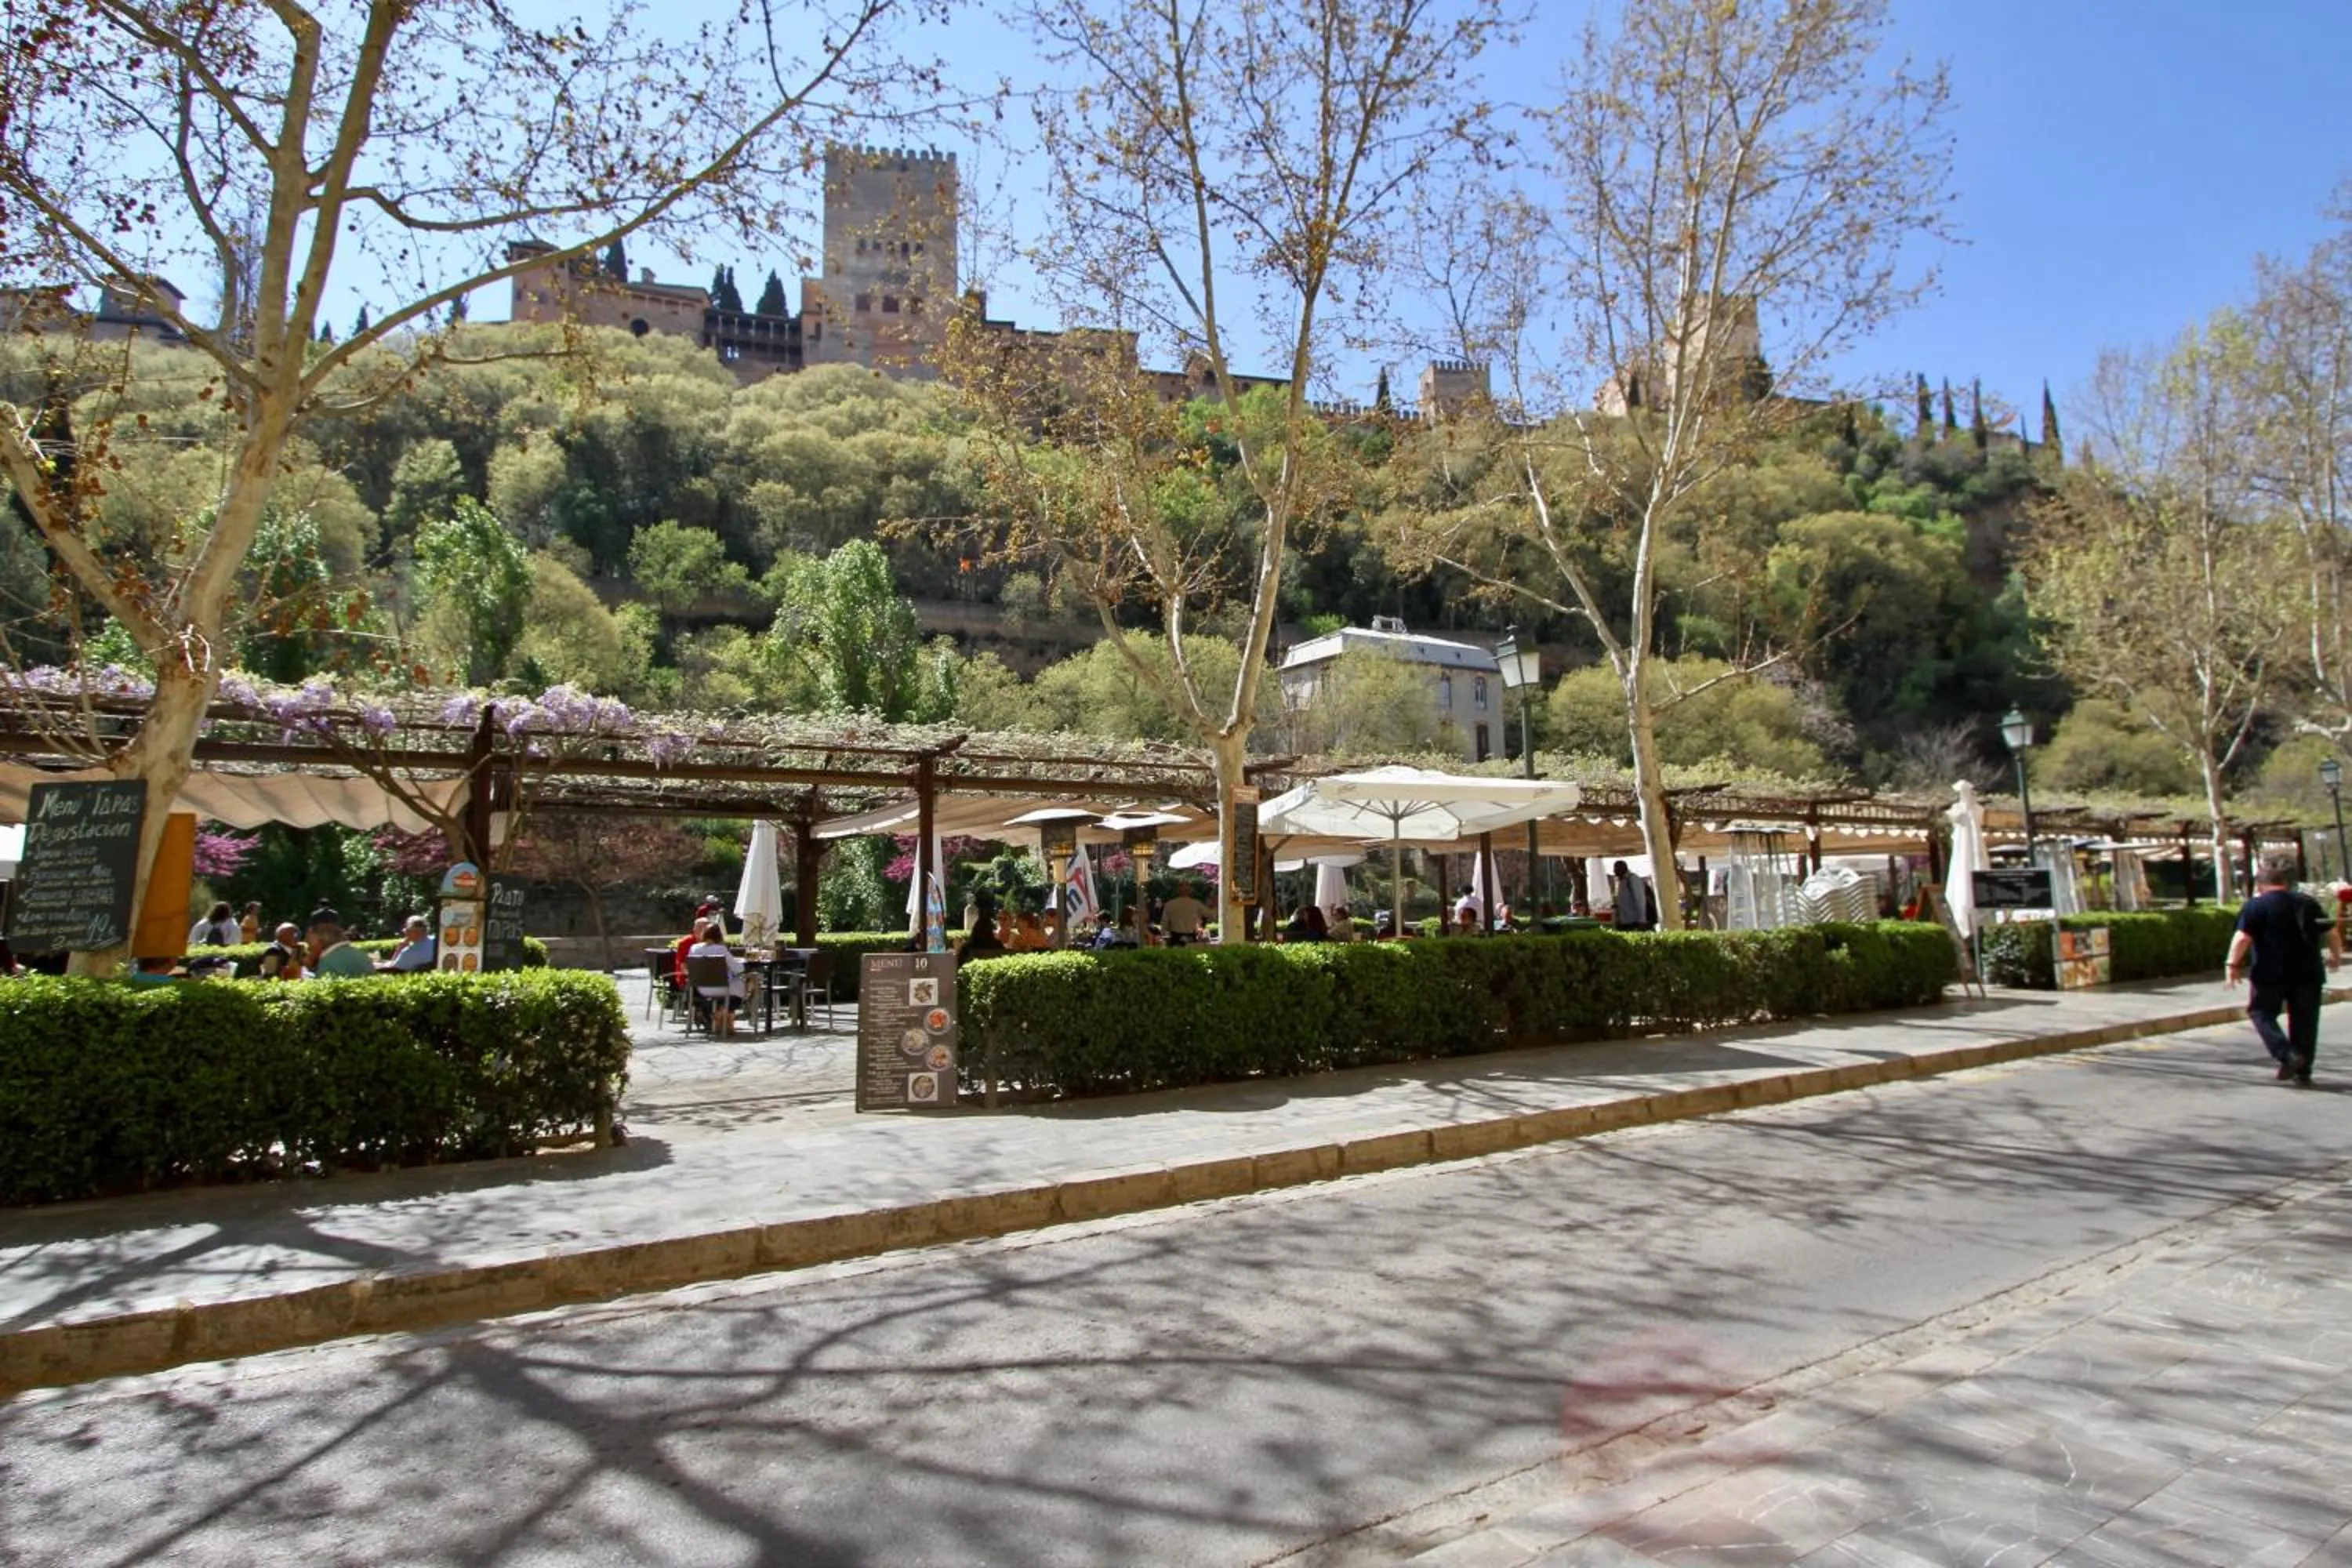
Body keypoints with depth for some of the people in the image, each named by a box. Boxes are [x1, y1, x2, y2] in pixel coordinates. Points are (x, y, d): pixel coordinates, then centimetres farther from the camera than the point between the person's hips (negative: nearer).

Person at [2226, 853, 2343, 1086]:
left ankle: (2287, 1054, -11)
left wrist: (2232, 964, -10)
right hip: (2308, 973, 5)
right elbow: (2332, 933, 13)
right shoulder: (2308, 903, 9)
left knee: (2262, 1013, 10)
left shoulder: (2256, 905, -7)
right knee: (2304, 1022, 10)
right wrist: (2336, 955, 30)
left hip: (2270, 973, -4)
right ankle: (2303, 1072, 14)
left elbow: (2242, 937, -17)